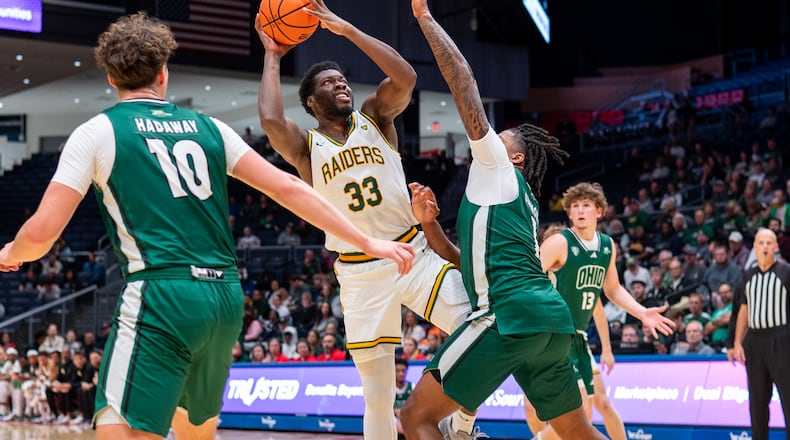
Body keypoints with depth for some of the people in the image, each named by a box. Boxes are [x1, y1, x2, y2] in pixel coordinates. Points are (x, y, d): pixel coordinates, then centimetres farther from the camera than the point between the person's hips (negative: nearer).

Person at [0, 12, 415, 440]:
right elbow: (287, 188, 13)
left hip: (160, 296, -6)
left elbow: (42, 232, -1)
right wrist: (368, 243, 17)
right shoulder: (207, 127, 16)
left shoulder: (97, 132, 4)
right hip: (226, 297, 6)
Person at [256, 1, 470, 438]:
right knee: (376, 395, 4)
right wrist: (272, 57, -7)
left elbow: (405, 78, -14)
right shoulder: (305, 146, 2)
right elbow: (271, 120, -20)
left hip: (414, 253, 1)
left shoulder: (374, 116, 7)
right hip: (360, 274, 0)